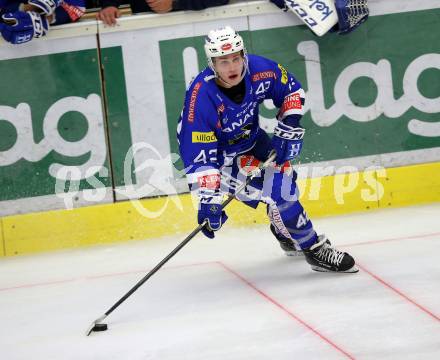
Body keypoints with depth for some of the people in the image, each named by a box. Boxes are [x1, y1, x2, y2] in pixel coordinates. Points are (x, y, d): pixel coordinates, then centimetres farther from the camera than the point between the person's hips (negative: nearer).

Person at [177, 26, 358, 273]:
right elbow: (199, 154, -34)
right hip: (221, 154, -6)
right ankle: (314, 249, -2)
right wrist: (208, 199, -39)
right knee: (277, 192, -17)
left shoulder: (259, 70, -22)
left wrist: (289, 129, -11)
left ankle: (285, 233, 48)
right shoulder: (201, 97, -35)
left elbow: (292, 91, -1)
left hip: (251, 138, 6)